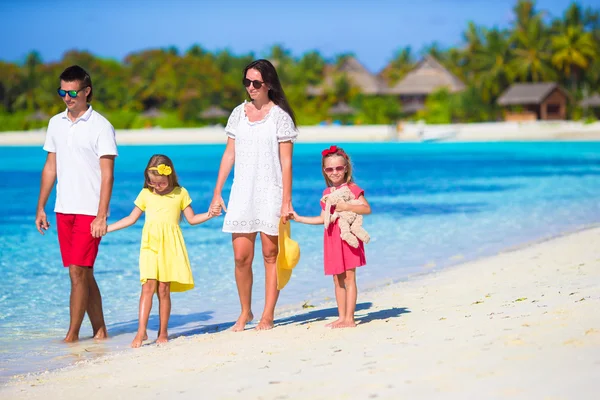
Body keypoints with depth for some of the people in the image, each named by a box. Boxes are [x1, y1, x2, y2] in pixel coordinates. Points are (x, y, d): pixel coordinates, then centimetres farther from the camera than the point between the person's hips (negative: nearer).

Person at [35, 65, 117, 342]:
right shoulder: (56, 123, 10)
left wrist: (101, 216, -15)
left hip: (89, 211, -6)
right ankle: (99, 330, 17)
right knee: (84, 273, 10)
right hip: (64, 210, 6)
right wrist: (41, 207, 11)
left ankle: (72, 334, -5)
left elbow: (107, 175, -9)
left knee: (78, 272, -9)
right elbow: (50, 167, 16)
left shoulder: (100, 126, -7)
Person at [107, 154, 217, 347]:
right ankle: (141, 331, -14)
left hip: (170, 246, -1)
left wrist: (209, 215, -5)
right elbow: (131, 218, 16)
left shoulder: (180, 193, 6)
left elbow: (192, 219, 13)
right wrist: (106, 228, 12)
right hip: (150, 244, 1)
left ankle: (163, 332, 6)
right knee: (148, 286, -11)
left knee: (164, 289, -1)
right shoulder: (145, 194, 8)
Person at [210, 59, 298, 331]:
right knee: (241, 257, -1)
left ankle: (268, 315, 5)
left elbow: (286, 162, -5)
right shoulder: (239, 113, 10)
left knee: (271, 255, -1)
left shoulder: (280, 115, -3)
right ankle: (245, 312, 14)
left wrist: (286, 200, -11)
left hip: (271, 192, -4)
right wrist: (217, 192, 9)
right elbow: (229, 154, 13)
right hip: (242, 193, 4)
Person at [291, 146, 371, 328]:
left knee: (349, 277, -6)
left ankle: (349, 318, -4)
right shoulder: (327, 193, 14)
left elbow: (367, 209, -14)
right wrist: (299, 218, 16)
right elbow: (323, 218, 17)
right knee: (337, 279, 8)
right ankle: (342, 317, 14)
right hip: (332, 238, 6)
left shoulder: (352, 189, -4)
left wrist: (346, 206, -24)